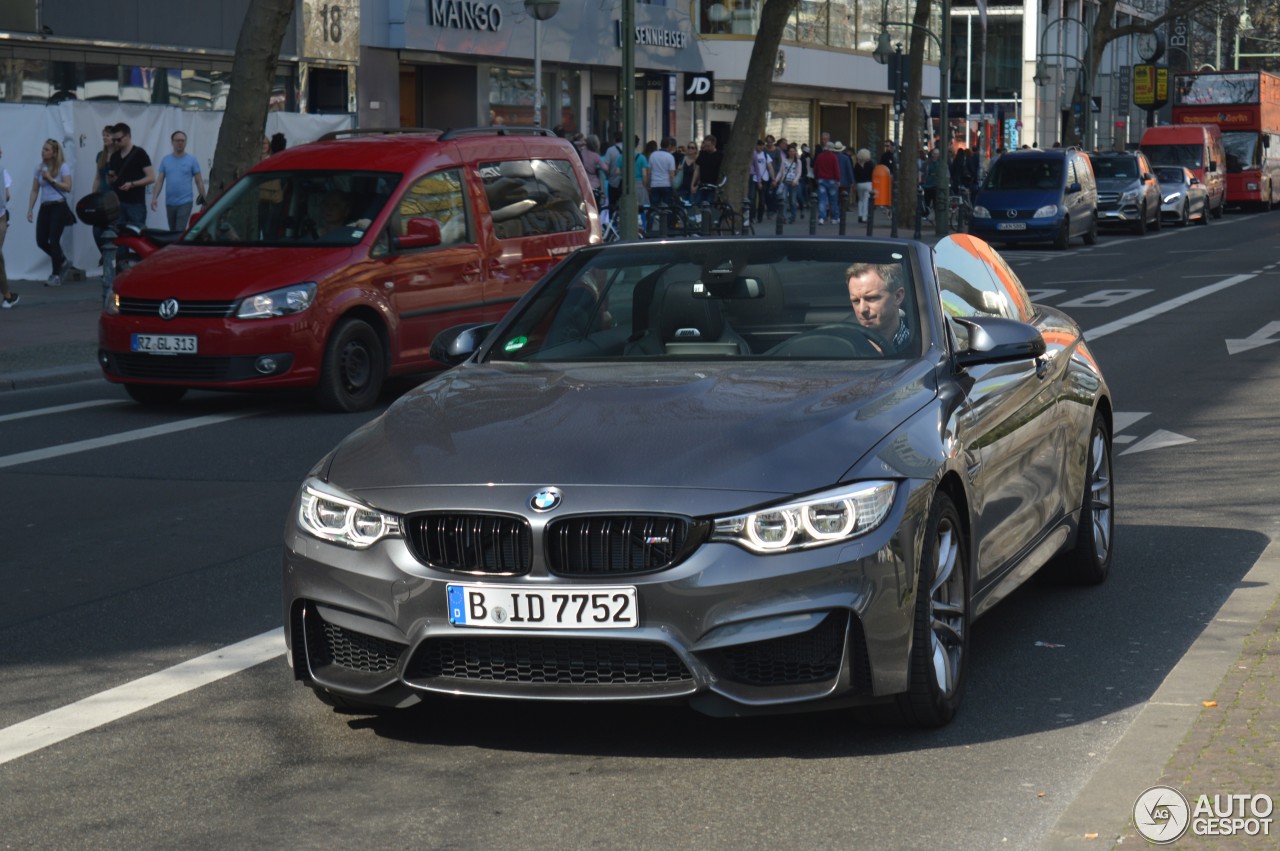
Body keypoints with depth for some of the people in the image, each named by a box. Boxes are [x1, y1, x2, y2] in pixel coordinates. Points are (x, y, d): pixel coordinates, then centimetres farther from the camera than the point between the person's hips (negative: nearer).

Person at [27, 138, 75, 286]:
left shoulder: (63, 167, -4)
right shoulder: (39, 168, 9)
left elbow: (68, 187, -11)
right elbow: (35, 190, 12)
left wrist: (51, 179, -15)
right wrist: (30, 209, 6)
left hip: (59, 207, -5)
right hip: (45, 207, 6)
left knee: (53, 240, -9)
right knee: (41, 241, 1)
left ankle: (56, 276, 1)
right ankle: (61, 261, 27)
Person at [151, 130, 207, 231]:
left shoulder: (192, 160, 0)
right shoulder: (166, 160, 8)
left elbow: (199, 181, 1)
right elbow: (160, 180, 7)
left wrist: (204, 201, -2)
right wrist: (154, 198, -4)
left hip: (185, 203, -4)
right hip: (169, 203, 4)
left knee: (180, 231, -14)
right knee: (172, 231, 13)